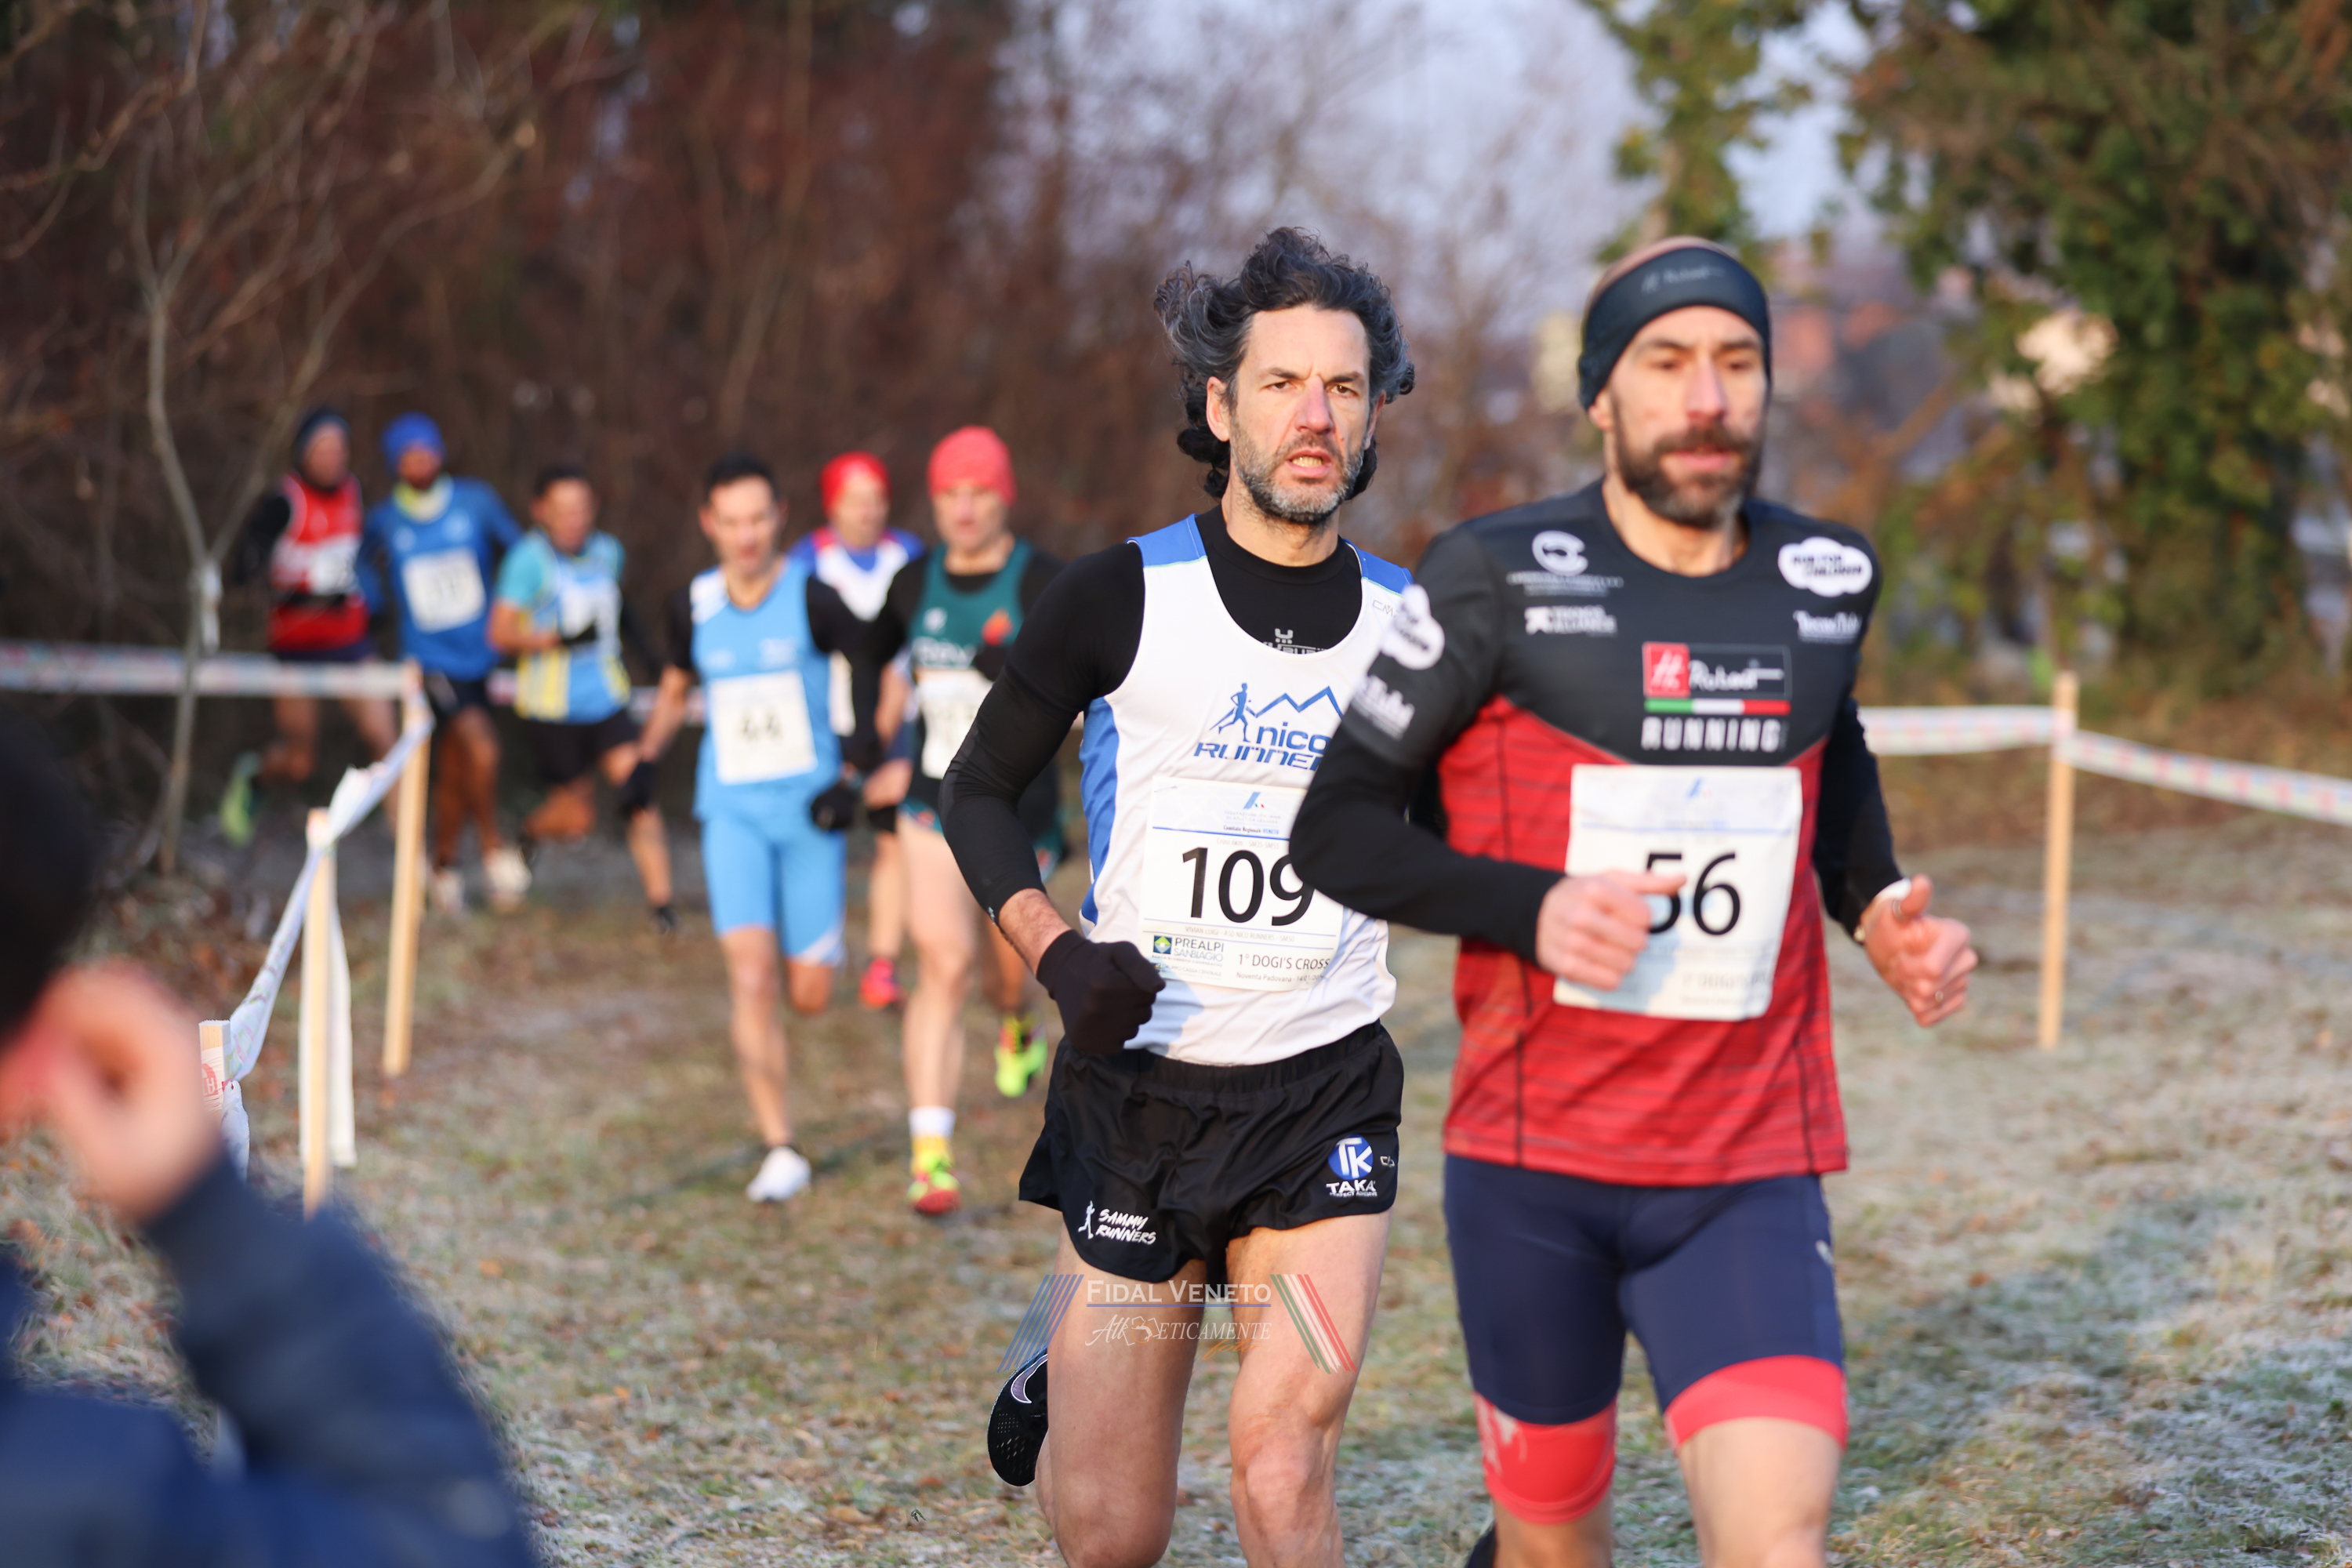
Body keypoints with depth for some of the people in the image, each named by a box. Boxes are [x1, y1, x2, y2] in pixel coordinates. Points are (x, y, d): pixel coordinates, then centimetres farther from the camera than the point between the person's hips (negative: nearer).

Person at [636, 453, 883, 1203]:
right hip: (731, 810, 1)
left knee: (810, 995, 3)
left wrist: (863, 737, -11)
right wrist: (646, 758, 14)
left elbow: (874, 663, 2)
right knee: (750, 971, -16)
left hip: (808, 809, -1)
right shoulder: (694, 606, 3)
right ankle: (780, 1149, -10)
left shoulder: (812, 598, -9)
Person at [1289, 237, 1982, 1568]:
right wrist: (1533, 909, -20)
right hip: (1532, 1157, -2)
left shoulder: (1829, 580, 4)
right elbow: (1336, 830, -4)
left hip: (1751, 1171, 2)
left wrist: (1881, 909, 8)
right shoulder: (1496, 583, -7)